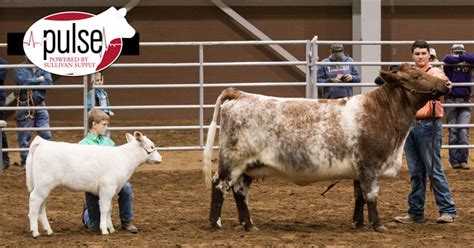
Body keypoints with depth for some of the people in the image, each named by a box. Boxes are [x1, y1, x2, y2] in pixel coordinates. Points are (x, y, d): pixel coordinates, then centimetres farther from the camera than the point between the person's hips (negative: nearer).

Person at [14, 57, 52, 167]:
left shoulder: (43, 68, 6)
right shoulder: (20, 68, -1)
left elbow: (49, 82, -8)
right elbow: (22, 81, -19)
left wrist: (31, 82, -14)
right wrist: (39, 80, -10)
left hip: (40, 106, 3)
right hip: (25, 107, -3)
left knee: (46, 134, 1)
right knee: (24, 135, 3)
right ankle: (25, 160, 12)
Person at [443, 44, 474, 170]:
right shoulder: (449, 64, 0)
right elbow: (448, 59, -23)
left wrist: (461, 58, -11)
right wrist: (459, 59, -11)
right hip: (451, 101, -1)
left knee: (464, 131, -5)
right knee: (453, 132, 1)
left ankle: (463, 159, -1)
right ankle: (454, 160, 6)